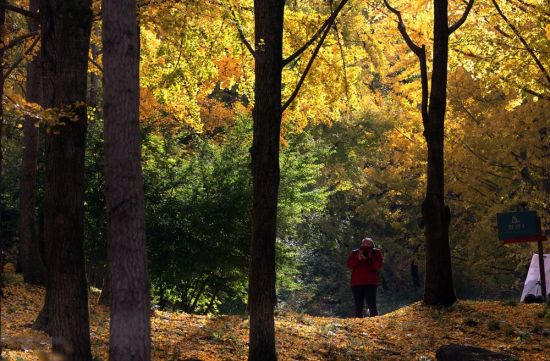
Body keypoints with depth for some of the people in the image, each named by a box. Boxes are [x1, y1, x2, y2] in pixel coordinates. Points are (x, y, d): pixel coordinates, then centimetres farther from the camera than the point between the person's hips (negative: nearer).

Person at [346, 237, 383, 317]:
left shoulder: (376, 252, 12)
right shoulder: (354, 253, 18)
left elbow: (378, 265, -2)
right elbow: (349, 265, 3)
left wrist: (370, 259, -15)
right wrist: (357, 259, -11)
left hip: (370, 283, -3)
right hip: (356, 283, 3)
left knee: (372, 305, -11)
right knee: (358, 307, 3)